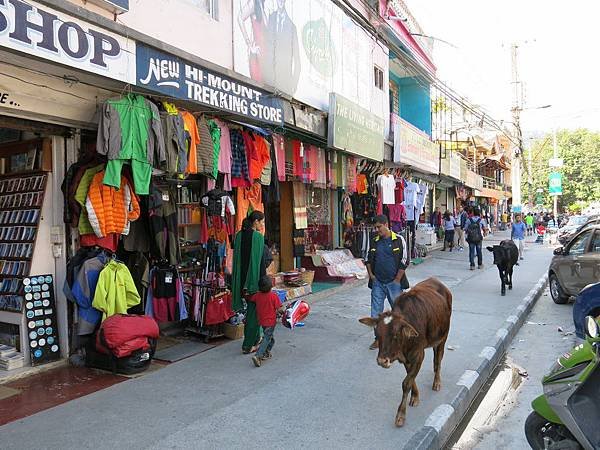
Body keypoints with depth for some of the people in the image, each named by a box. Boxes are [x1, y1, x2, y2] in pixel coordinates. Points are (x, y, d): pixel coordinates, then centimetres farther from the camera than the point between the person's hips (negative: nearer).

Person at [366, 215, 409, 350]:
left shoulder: (398, 240, -6)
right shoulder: (374, 242, 7)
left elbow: (404, 261, -7)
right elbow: (369, 260, 17)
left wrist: (397, 280, -9)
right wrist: (371, 275, 5)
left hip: (394, 282, -4)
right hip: (377, 283, 4)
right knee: (376, 312, 5)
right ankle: (378, 338, 17)